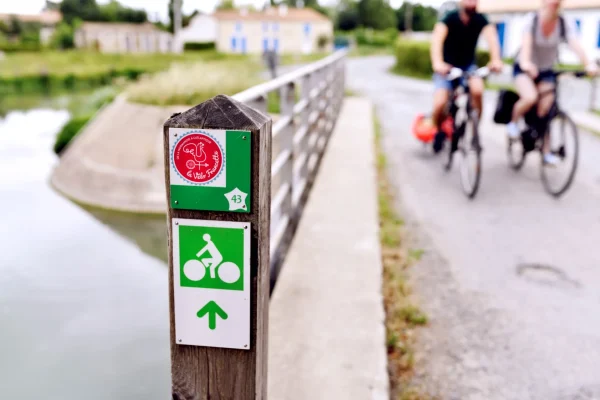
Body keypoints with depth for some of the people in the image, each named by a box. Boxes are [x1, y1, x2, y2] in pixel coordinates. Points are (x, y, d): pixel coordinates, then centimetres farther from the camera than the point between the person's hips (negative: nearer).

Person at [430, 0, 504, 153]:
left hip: (468, 66, 2)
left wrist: (496, 59, -50)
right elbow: (437, 38, -35)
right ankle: (440, 131, 11)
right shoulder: (450, 18, -19)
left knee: (477, 90, -30)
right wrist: (437, 63, -54)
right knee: (440, 104, -22)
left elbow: (491, 36, -29)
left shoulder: (480, 19, -12)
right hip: (447, 67, -2)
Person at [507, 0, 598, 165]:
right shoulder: (532, 19, -19)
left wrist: (588, 64, -44)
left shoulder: (565, 23, -14)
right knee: (530, 97, -30)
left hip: (546, 71, 3)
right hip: (524, 69, -3)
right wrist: (525, 62, -55)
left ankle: (546, 151, 7)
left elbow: (575, 44, -27)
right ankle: (514, 122, 2)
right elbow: (526, 41, -35)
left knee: (546, 110, -6)